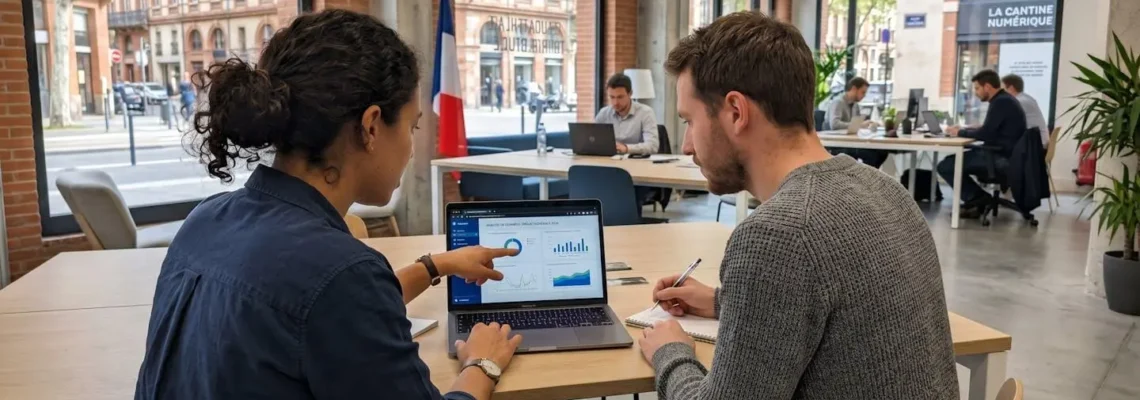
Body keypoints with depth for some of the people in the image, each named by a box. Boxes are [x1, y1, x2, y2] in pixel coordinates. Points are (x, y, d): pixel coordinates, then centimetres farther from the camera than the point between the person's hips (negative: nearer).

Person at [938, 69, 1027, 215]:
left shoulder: (1001, 102, -16)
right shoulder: (1005, 100, 16)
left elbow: (985, 134, -20)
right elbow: (989, 130, 24)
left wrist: (960, 133, -5)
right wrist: (963, 129, 14)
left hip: (1002, 158, -11)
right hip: (1006, 155, 11)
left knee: (945, 165, -13)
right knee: (955, 159, 21)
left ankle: (978, 199, -4)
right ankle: (979, 199, 11)